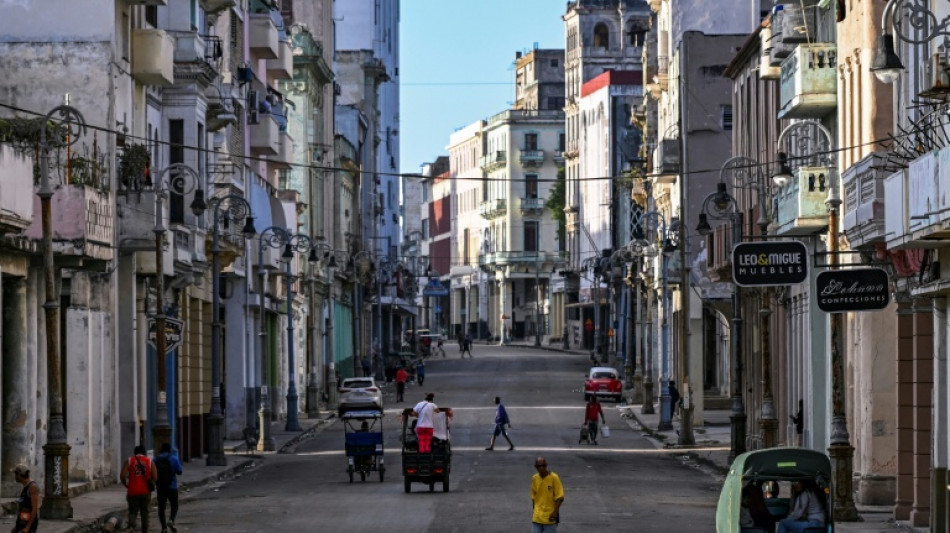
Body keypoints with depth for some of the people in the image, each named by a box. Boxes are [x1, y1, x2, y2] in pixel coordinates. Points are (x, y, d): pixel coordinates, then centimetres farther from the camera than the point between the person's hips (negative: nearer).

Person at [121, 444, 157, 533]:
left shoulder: (129, 461, 1)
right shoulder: (149, 461, 3)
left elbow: (122, 476, -6)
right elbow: (155, 477, -3)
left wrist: (126, 485, 10)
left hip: (133, 491, -1)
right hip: (145, 492, 1)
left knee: (132, 511, 5)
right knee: (144, 512, 13)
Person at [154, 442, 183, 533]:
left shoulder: (156, 459, 1)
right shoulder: (174, 458, -5)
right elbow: (179, 471, -6)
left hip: (160, 487, 2)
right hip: (172, 487, -2)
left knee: (161, 508, 8)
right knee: (174, 506, 10)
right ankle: (171, 520, -17)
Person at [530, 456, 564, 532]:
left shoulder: (554, 477, -10)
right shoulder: (534, 478, 4)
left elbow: (559, 497, -9)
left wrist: (555, 512, -15)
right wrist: (533, 511, 14)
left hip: (550, 517, -4)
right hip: (537, 517, 4)